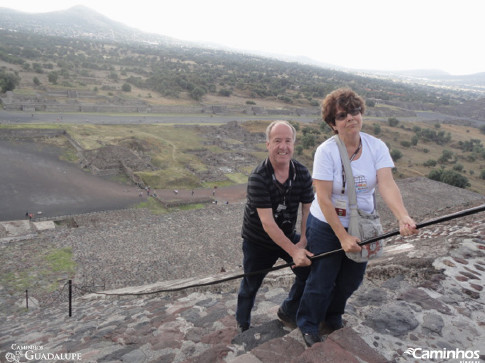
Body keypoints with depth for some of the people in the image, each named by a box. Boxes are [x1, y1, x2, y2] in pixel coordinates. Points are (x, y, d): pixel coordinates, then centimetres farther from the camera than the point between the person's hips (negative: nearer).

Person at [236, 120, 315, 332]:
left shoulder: (302, 173, -11)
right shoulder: (258, 178, -27)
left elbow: (308, 210, -7)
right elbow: (267, 223, -31)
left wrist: (302, 243, -17)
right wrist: (293, 251, -34)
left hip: (288, 235, 5)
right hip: (258, 240, -4)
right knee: (250, 284, 10)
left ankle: (289, 312, 28)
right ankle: (243, 325, 39)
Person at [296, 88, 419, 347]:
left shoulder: (376, 147, -10)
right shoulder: (326, 151, -20)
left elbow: (387, 185, -22)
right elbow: (323, 198, -22)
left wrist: (403, 217, -40)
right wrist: (343, 236, -23)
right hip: (327, 226, -4)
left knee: (351, 281, 19)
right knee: (321, 283, 7)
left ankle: (332, 320, 47)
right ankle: (308, 326, 35)